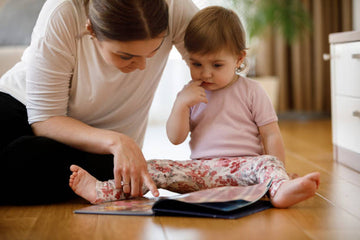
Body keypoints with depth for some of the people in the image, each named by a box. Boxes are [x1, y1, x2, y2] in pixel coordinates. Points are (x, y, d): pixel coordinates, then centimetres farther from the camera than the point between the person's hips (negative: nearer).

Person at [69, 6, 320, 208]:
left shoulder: (251, 91, 7)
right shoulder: (190, 95, 15)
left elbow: (271, 135, 6)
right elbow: (175, 138, 7)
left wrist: (278, 174, -4)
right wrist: (181, 104, -9)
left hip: (243, 165, -3)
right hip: (200, 169, 3)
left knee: (267, 163, -34)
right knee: (154, 169, -16)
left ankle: (281, 190, -65)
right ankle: (101, 191, -25)